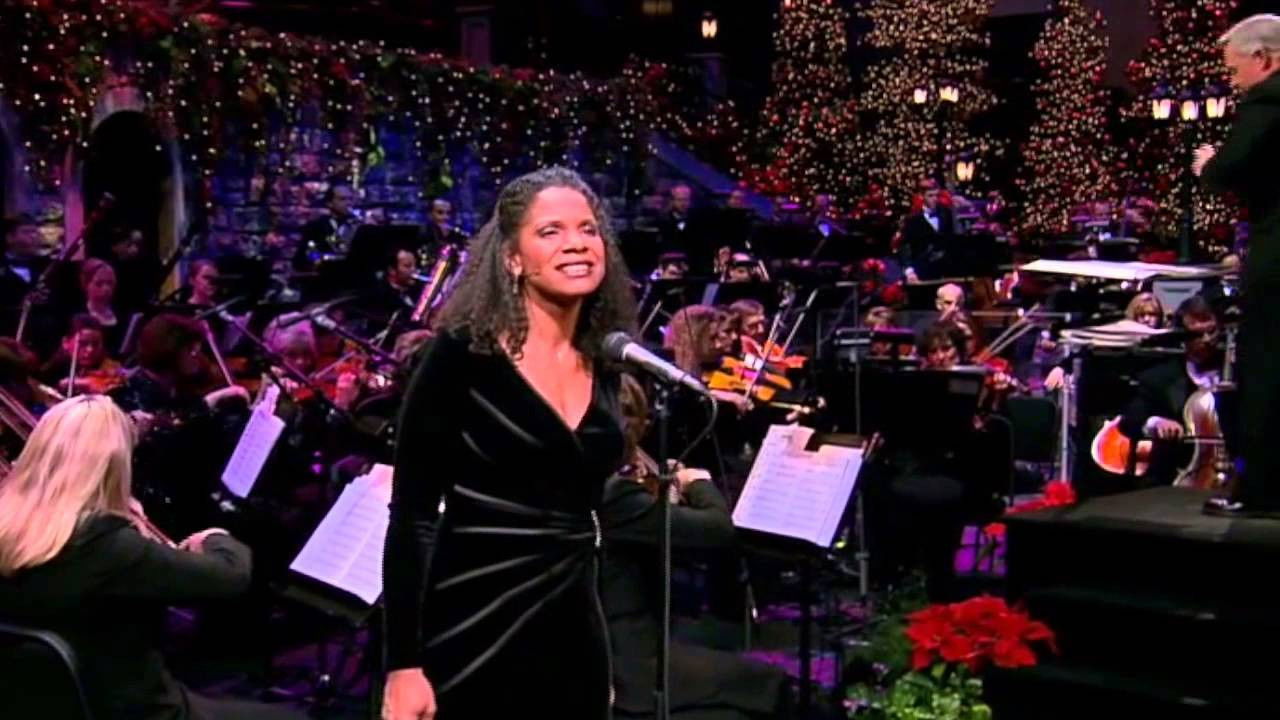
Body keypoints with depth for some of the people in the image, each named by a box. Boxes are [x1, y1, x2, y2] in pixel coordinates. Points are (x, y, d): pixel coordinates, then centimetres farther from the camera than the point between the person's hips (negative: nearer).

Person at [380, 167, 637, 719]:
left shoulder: (605, 367, 6)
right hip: (475, 630, -5)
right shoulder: (461, 354, -11)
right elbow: (411, 516, -12)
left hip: (575, 630, 6)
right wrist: (403, 663, -16)